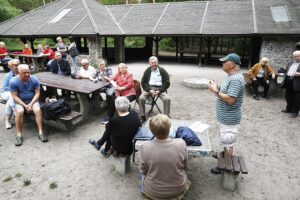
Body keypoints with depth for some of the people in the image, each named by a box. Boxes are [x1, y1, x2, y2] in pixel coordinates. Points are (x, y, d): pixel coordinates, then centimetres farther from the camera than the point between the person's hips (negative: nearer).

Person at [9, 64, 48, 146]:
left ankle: (41, 133, -23)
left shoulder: (34, 80, -8)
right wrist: (25, 105, -20)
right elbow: (15, 96, -11)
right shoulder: (13, 81, -12)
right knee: (19, 112, -31)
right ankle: (19, 136, -21)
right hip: (20, 102, -1)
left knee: (38, 110, -29)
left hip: (32, 100, 1)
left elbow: (37, 93, -6)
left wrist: (31, 104, -18)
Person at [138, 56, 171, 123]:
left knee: (167, 99, -28)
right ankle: (142, 116, -11)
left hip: (160, 88, -1)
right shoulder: (147, 71, 9)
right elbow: (143, 82, 7)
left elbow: (167, 83, 1)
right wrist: (150, 90, -12)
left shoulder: (162, 70, 4)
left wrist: (159, 91, -13)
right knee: (141, 98, -25)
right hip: (149, 88, 1)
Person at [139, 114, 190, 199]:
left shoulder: (145, 147, -28)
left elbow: (143, 170, -10)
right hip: (178, 189, 1)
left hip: (153, 192, -1)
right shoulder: (181, 144, -25)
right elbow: (185, 167, -8)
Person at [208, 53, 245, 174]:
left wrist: (216, 91, -22)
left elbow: (230, 100, -29)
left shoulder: (236, 79, -25)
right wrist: (217, 88, 2)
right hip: (226, 116, 10)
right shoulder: (231, 76, 9)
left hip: (229, 118, -10)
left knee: (228, 142, 5)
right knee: (226, 141, 26)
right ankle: (225, 155, 45)